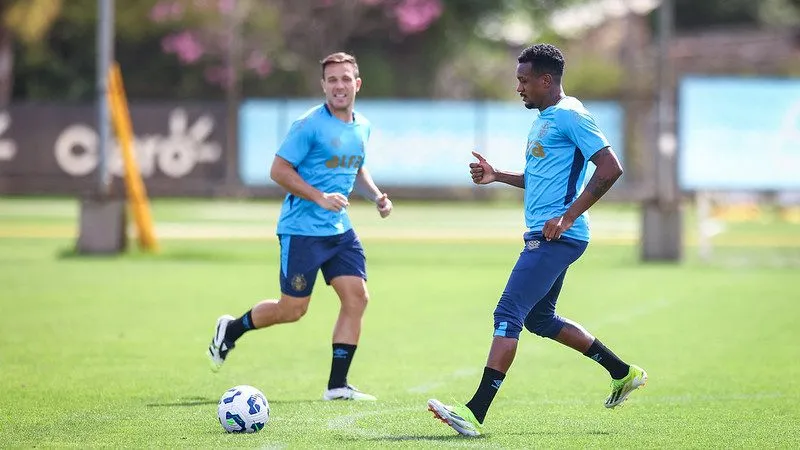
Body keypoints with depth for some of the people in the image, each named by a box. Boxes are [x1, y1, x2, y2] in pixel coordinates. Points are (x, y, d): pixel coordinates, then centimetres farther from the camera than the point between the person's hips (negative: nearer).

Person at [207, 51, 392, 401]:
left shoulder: (362, 127, 10)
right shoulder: (310, 125, -13)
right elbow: (279, 170, -13)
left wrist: (375, 195, 9)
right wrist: (320, 198, -21)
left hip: (339, 229, 7)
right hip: (302, 230, -7)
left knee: (356, 297, -5)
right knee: (292, 309, -2)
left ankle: (337, 385, 1)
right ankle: (230, 330, 25)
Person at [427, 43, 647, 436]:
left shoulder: (569, 115, -12)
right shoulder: (544, 119, 19)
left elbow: (610, 168, -19)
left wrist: (568, 216, -21)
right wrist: (496, 176, 16)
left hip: (556, 237, -11)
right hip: (544, 237, 11)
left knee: (508, 314, -14)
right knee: (539, 319, 19)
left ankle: (475, 412, -18)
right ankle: (623, 373, 29)